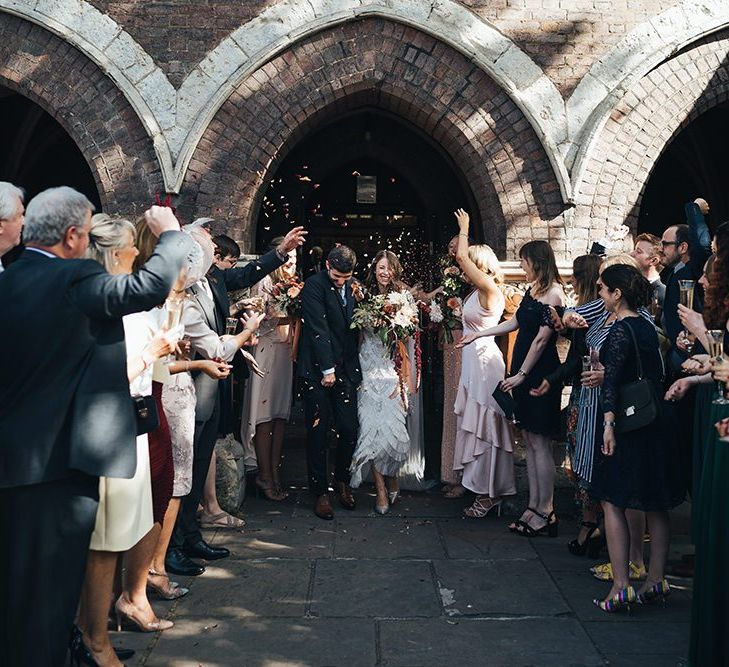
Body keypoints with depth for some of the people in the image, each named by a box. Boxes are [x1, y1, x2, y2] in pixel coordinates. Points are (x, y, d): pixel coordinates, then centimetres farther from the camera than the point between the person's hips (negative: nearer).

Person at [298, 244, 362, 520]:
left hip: (345, 370, 5)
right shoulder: (314, 285, -8)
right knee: (318, 432, 1)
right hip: (319, 371, -5)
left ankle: (342, 481, 25)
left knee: (349, 430, 2)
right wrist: (327, 369, -15)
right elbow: (318, 328, -13)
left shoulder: (350, 288, 11)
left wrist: (354, 369, 10)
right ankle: (320, 492, 12)